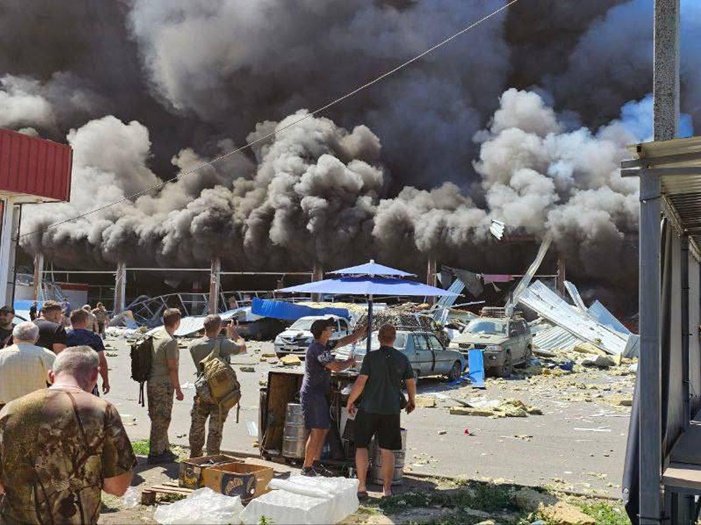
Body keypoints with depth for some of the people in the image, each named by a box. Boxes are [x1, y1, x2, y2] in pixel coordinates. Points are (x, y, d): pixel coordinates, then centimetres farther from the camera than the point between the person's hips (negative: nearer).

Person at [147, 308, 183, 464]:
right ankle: (155, 454, 6)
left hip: (151, 382, 9)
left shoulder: (155, 336, 9)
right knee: (161, 420, 0)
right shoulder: (170, 341, -18)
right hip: (163, 385, -9)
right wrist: (178, 390, -11)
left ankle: (164, 450, 26)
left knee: (159, 419, 16)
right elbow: (172, 368, -18)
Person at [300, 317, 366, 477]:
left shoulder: (324, 345, 11)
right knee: (317, 431, -9)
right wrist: (350, 362, -12)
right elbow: (336, 366, -30)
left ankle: (315, 463, 22)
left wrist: (359, 333, 20)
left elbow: (344, 341, 24)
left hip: (319, 394, 10)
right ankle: (307, 468, -2)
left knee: (324, 428, 14)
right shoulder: (317, 349, -20)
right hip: (312, 394, -10)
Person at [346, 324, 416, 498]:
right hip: (391, 410, 2)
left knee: (361, 446, 11)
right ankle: (387, 489, 14)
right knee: (387, 450, 10)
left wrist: (350, 401, 0)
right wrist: (412, 401, 24)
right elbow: (411, 383, 6)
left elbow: (360, 382, -13)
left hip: (369, 408, -2)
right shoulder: (402, 359, 0)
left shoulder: (371, 357, -9)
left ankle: (361, 487, 8)